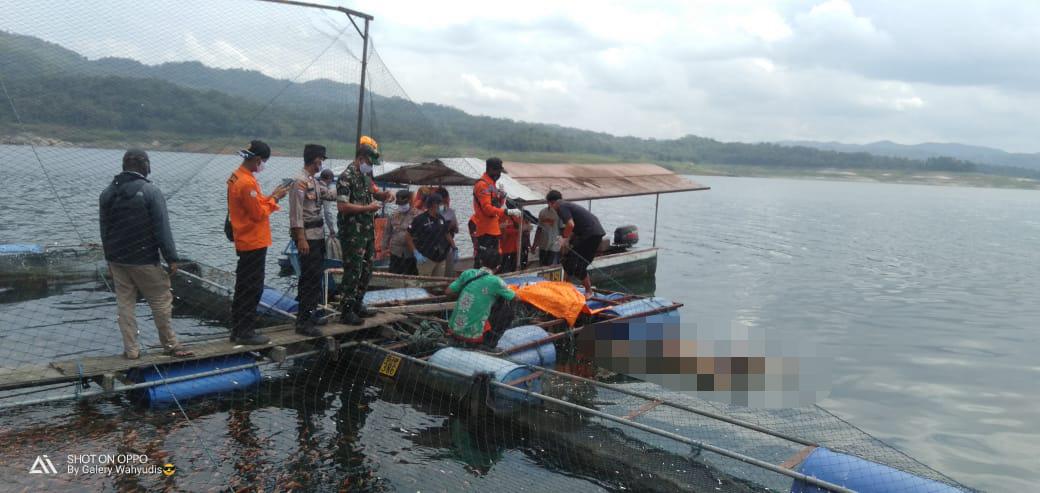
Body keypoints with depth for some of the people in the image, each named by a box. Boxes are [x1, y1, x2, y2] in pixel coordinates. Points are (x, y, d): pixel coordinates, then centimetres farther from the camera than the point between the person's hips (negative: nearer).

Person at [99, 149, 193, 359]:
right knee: (161, 301, 5)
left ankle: (131, 350, 12)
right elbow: (162, 229, -15)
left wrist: (110, 259, 21)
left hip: (117, 260, 6)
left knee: (125, 303, 9)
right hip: (144, 260, -6)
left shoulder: (107, 193, 8)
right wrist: (171, 258, -10)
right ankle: (170, 345, 14)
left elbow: (104, 230, 14)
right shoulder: (151, 191, -12)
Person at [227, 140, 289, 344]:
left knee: (243, 288, 15)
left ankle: (238, 330, 23)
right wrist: (274, 199, -7)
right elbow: (259, 214, -18)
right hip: (254, 243, -10)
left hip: (245, 242, 10)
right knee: (252, 289, -2)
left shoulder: (236, 176, 11)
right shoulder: (247, 182, -21)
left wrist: (270, 196, 7)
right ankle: (246, 332, 4)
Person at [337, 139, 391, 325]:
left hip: (368, 231, 9)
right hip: (353, 234, -9)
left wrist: (383, 194, 7)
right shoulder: (346, 177, -15)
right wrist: (368, 208, -19)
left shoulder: (366, 175, 13)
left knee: (366, 271, 15)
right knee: (353, 272, -6)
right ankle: (346, 311, 1)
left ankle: (357, 304, 27)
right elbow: (342, 206, -23)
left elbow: (372, 191, 29)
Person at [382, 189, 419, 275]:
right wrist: (385, 247, 9)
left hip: (411, 253, -3)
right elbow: (387, 233, 11)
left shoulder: (416, 215, -6)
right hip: (395, 252, 3)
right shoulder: (393, 215, 7)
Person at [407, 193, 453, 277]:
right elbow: (409, 237, -8)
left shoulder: (441, 219, 7)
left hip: (441, 258, 6)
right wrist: (417, 254, -14)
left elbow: (447, 234, 20)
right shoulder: (420, 219, -10)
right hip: (426, 258, -6)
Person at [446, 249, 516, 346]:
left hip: (453, 329, 4)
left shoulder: (468, 273, -1)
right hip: (471, 335, -4)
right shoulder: (495, 281, -11)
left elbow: (449, 291, 7)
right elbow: (515, 298, 3)